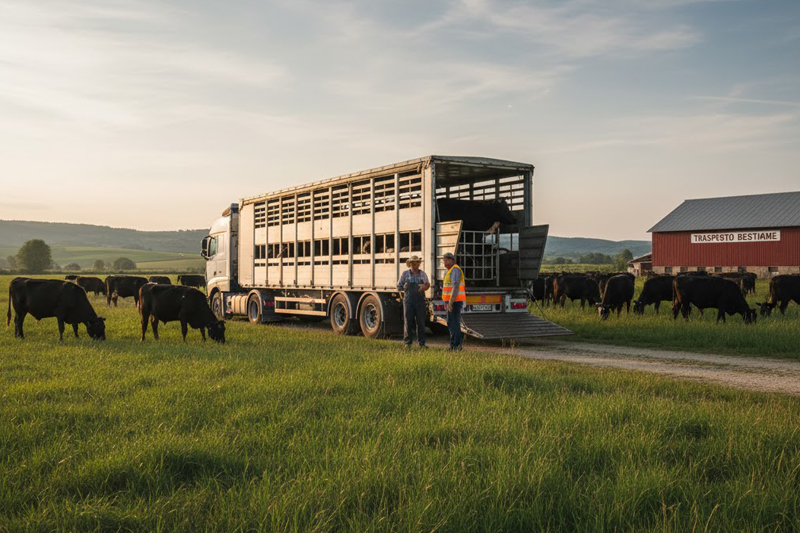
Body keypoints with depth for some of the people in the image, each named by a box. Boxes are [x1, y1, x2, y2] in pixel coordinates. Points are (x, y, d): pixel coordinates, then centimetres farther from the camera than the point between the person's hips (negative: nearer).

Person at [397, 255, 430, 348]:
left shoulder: (423, 274, 11)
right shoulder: (405, 274, 8)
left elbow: (428, 284, 19)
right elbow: (399, 286, 12)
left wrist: (425, 286, -1)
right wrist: (404, 288, -4)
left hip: (420, 301, 1)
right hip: (408, 300, -1)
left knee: (421, 322, -1)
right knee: (408, 321, -1)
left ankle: (422, 343, 5)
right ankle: (408, 342, 6)